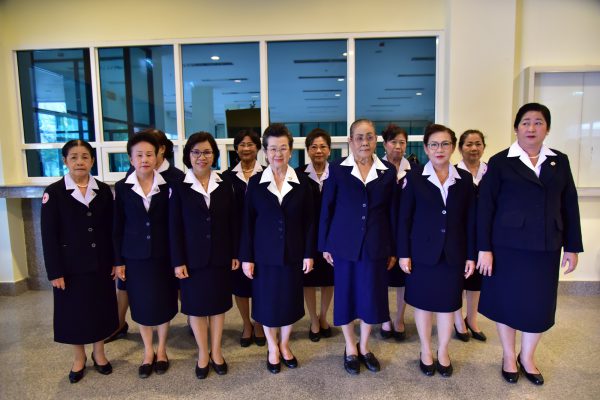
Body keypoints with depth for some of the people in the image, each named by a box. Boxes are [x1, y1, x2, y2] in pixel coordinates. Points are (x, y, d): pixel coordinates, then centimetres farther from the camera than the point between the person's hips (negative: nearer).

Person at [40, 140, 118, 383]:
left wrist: (115, 260, 1)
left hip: (100, 263, 2)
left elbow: (111, 229, 4)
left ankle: (99, 353, 33)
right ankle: (79, 358, 31)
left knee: (100, 308, 12)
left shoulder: (103, 190, 2)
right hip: (70, 265, -2)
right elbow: (48, 236, -7)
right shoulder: (54, 192, -6)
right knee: (74, 311, 10)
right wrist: (54, 271, -10)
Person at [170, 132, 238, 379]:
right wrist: (178, 261, -8)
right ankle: (203, 354, 28)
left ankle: (216, 351, 30)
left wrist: (235, 253, 1)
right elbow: (174, 227, -5)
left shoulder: (225, 184, 2)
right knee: (196, 306, 10)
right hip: (193, 258, -2)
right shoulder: (179, 186, -4)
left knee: (219, 304, 12)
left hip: (220, 256, 2)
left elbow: (232, 221, 3)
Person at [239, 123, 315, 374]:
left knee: (290, 301, 12)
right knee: (267, 303, 10)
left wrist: (309, 253, -2)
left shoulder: (302, 182, -2)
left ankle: (284, 345, 36)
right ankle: (272, 348, 33)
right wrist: (246, 257, -5)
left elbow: (309, 221, 1)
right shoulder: (255, 182, -3)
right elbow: (247, 222, -2)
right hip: (264, 254, 0)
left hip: (293, 254, 1)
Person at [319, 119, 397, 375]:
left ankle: (364, 347, 33)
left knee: (372, 296, 10)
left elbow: (392, 212, 5)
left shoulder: (388, 171, 3)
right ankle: (350, 348, 31)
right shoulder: (337, 169, -2)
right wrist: (324, 245, -1)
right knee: (346, 295, 9)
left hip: (376, 245, 2)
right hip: (344, 244, -1)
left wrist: (393, 249, 5)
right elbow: (326, 208, 0)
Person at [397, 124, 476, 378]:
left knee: (448, 303, 12)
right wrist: (403, 253, -8)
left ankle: (443, 352, 32)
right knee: (423, 303, 10)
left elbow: (470, 220, 4)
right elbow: (404, 218, -5)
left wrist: (471, 255, 2)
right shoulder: (414, 177, -5)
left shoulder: (464, 179, 2)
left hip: (453, 253, 2)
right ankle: (426, 352, 30)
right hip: (423, 252, -2)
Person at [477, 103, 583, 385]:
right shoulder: (500, 162, -4)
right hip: (508, 245, -3)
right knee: (507, 300, 8)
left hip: (545, 247, 4)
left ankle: (527, 357, 34)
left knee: (540, 304, 11)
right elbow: (485, 207, -7)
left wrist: (572, 247, 6)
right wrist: (484, 248, -10)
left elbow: (569, 206, 9)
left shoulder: (559, 161, 8)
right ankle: (508, 357, 30)